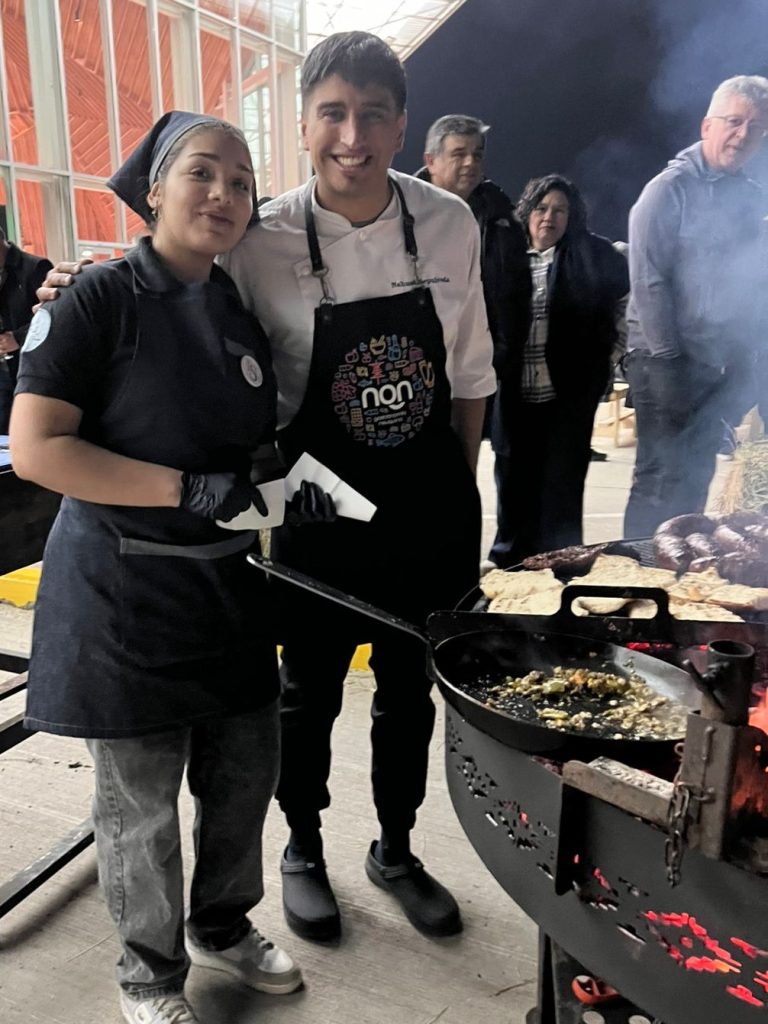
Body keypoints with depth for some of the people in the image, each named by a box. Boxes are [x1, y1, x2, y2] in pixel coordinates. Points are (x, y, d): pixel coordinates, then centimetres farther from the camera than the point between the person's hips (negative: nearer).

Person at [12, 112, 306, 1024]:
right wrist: (191, 490, -23)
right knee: (140, 804, 10)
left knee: (245, 775, 17)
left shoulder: (239, 312, 8)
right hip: (124, 591, -6)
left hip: (227, 586, 6)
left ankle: (223, 926, 45)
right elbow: (35, 449, -19)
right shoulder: (102, 298, -12)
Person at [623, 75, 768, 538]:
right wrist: (669, 360, -15)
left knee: (696, 478, 11)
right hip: (668, 361, -6)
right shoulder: (670, 189, -6)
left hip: (724, 366, 6)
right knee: (662, 478, -6)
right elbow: (648, 282, -12)